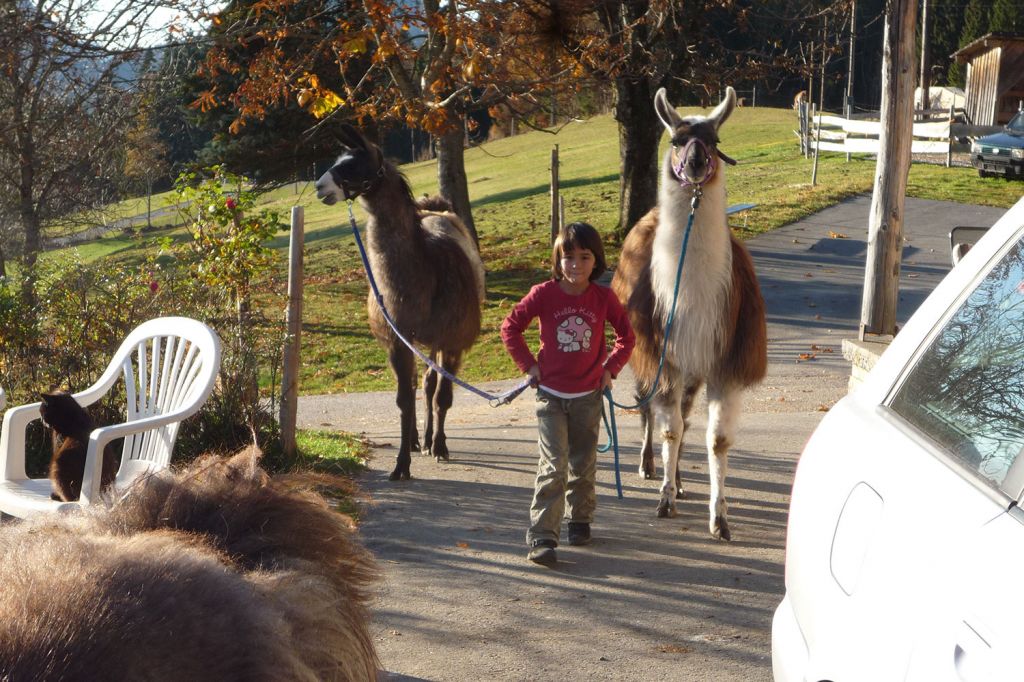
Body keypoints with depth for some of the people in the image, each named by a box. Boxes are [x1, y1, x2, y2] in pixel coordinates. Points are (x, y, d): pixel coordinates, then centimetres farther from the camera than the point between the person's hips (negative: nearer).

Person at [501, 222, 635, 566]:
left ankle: (579, 519, 34)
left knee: (583, 463, 14)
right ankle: (542, 536, -10)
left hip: (588, 395, 2)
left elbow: (626, 335, 11)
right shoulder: (544, 294, -9)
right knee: (554, 465, -11)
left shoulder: (603, 298, -4)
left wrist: (610, 368, 3)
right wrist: (529, 364, -2)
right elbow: (510, 327, 2)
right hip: (550, 393, -2)